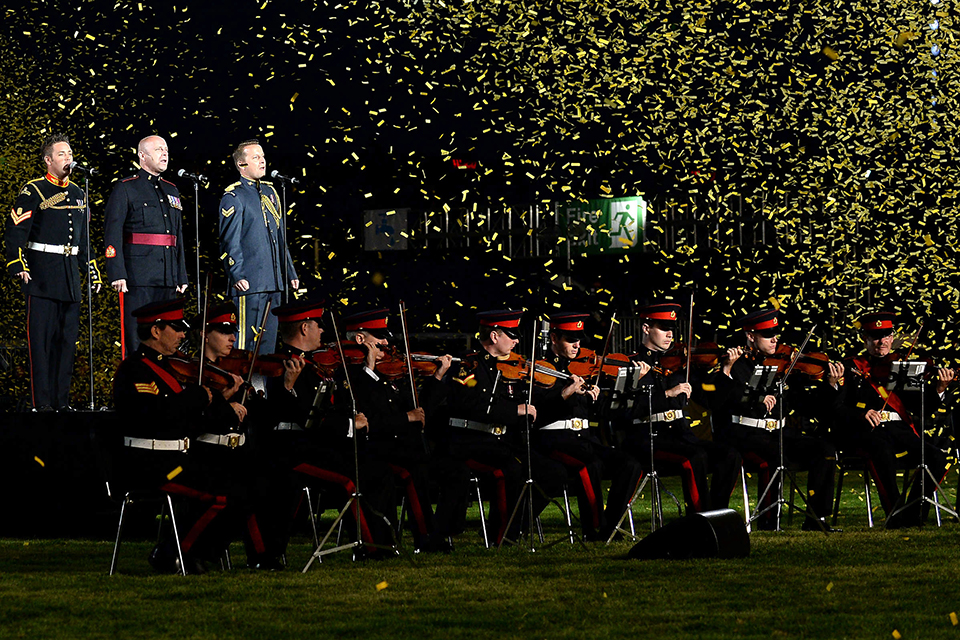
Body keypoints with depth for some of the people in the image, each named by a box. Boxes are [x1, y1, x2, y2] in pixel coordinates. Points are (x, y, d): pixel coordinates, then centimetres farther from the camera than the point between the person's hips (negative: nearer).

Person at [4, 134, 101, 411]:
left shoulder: (77, 193, 17)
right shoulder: (33, 191, -4)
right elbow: (15, 231, -10)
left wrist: (92, 270, 21)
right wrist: (18, 265, -21)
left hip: (70, 274, 6)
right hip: (42, 276, -6)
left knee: (68, 338, 6)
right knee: (41, 339, -6)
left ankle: (62, 400, 12)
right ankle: (42, 402, -4)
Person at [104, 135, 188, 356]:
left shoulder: (171, 191, 19)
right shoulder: (125, 189, -1)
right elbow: (112, 234, -7)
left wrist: (182, 276, 16)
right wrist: (117, 273, -15)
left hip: (168, 280, 6)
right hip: (138, 278, -6)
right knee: (136, 336, -7)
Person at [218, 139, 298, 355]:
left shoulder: (269, 192, 17)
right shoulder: (233, 197, -6)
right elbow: (229, 241, -10)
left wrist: (290, 273, 19)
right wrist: (237, 276, -18)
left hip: (273, 281, 7)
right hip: (250, 282, -7)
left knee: (269, 339, 9)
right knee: (247, 337, -7)